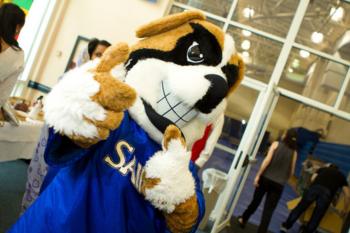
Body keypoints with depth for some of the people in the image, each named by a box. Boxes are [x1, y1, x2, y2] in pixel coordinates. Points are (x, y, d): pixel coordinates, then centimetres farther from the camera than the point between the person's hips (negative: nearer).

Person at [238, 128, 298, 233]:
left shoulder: (276, 144, 0)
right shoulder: (294, 152, 5)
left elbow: (267, 160, -10)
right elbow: (291, 171, 6)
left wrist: (258, 175, -9)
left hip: (266, 178, 0)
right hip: (279, 184, 0)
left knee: (255, 201, 18)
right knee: (268, 210, 3)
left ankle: (243, 220, 34)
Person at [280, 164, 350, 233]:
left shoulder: (323, 169, 36)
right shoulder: (341, 175, 34)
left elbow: (312, 179, 19)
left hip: (314, 187, 1)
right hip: (327, 193, -1)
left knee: (300, 207, 13)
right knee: (316, 217, 11)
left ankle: (286, 226, 19)